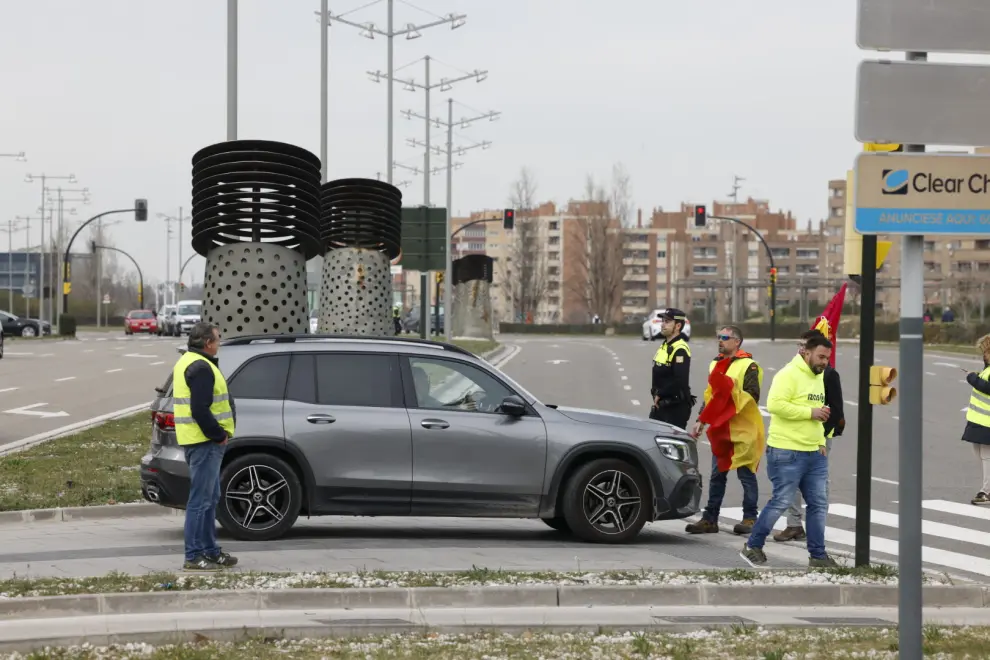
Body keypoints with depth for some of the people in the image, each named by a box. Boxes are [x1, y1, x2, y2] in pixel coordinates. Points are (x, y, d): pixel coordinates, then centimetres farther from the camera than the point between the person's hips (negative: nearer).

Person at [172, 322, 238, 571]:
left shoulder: (186, 362, 17)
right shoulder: (200, 367, -17)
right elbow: (200, 410, -25)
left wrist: (218, 434, 13)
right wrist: (218, 435, -15)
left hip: (203, 441, 11)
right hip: (205, 441, -11)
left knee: (210, 498, 18)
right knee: (201, 499, -8)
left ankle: (210, 551, 25)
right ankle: (194, 557, -5)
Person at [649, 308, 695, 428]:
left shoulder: (680, 349, -18)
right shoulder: (664, 346, 14)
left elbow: (680, 380, -27)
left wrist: (660, 394, -17)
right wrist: (656, 394, 9)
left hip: (676, 407, -10)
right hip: (661, 405, 10)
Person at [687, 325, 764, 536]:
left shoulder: (748, 366, -9)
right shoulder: (716, 364, 15)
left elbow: (753, 397, -16)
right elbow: (709, 395, 22)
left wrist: (731, 389, -26)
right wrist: (701, 421, 17)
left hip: (743, 430, -7)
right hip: (720, 428, 7)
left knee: (746, 475, 0)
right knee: (717, 475, 10)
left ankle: (750, 518, 8)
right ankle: (710, 519, 14)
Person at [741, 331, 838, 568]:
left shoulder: (819, 377, 17)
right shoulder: (789, 375, -13)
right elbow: (775, 405, -26)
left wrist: (821, 441, 15)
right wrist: (810, 412, -22)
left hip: (814, 453, 9)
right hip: (787, 453, -9)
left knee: (819, 504, 8)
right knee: (781, 502, -4)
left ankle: (818, 555, 15)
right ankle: (752, 547, 10)